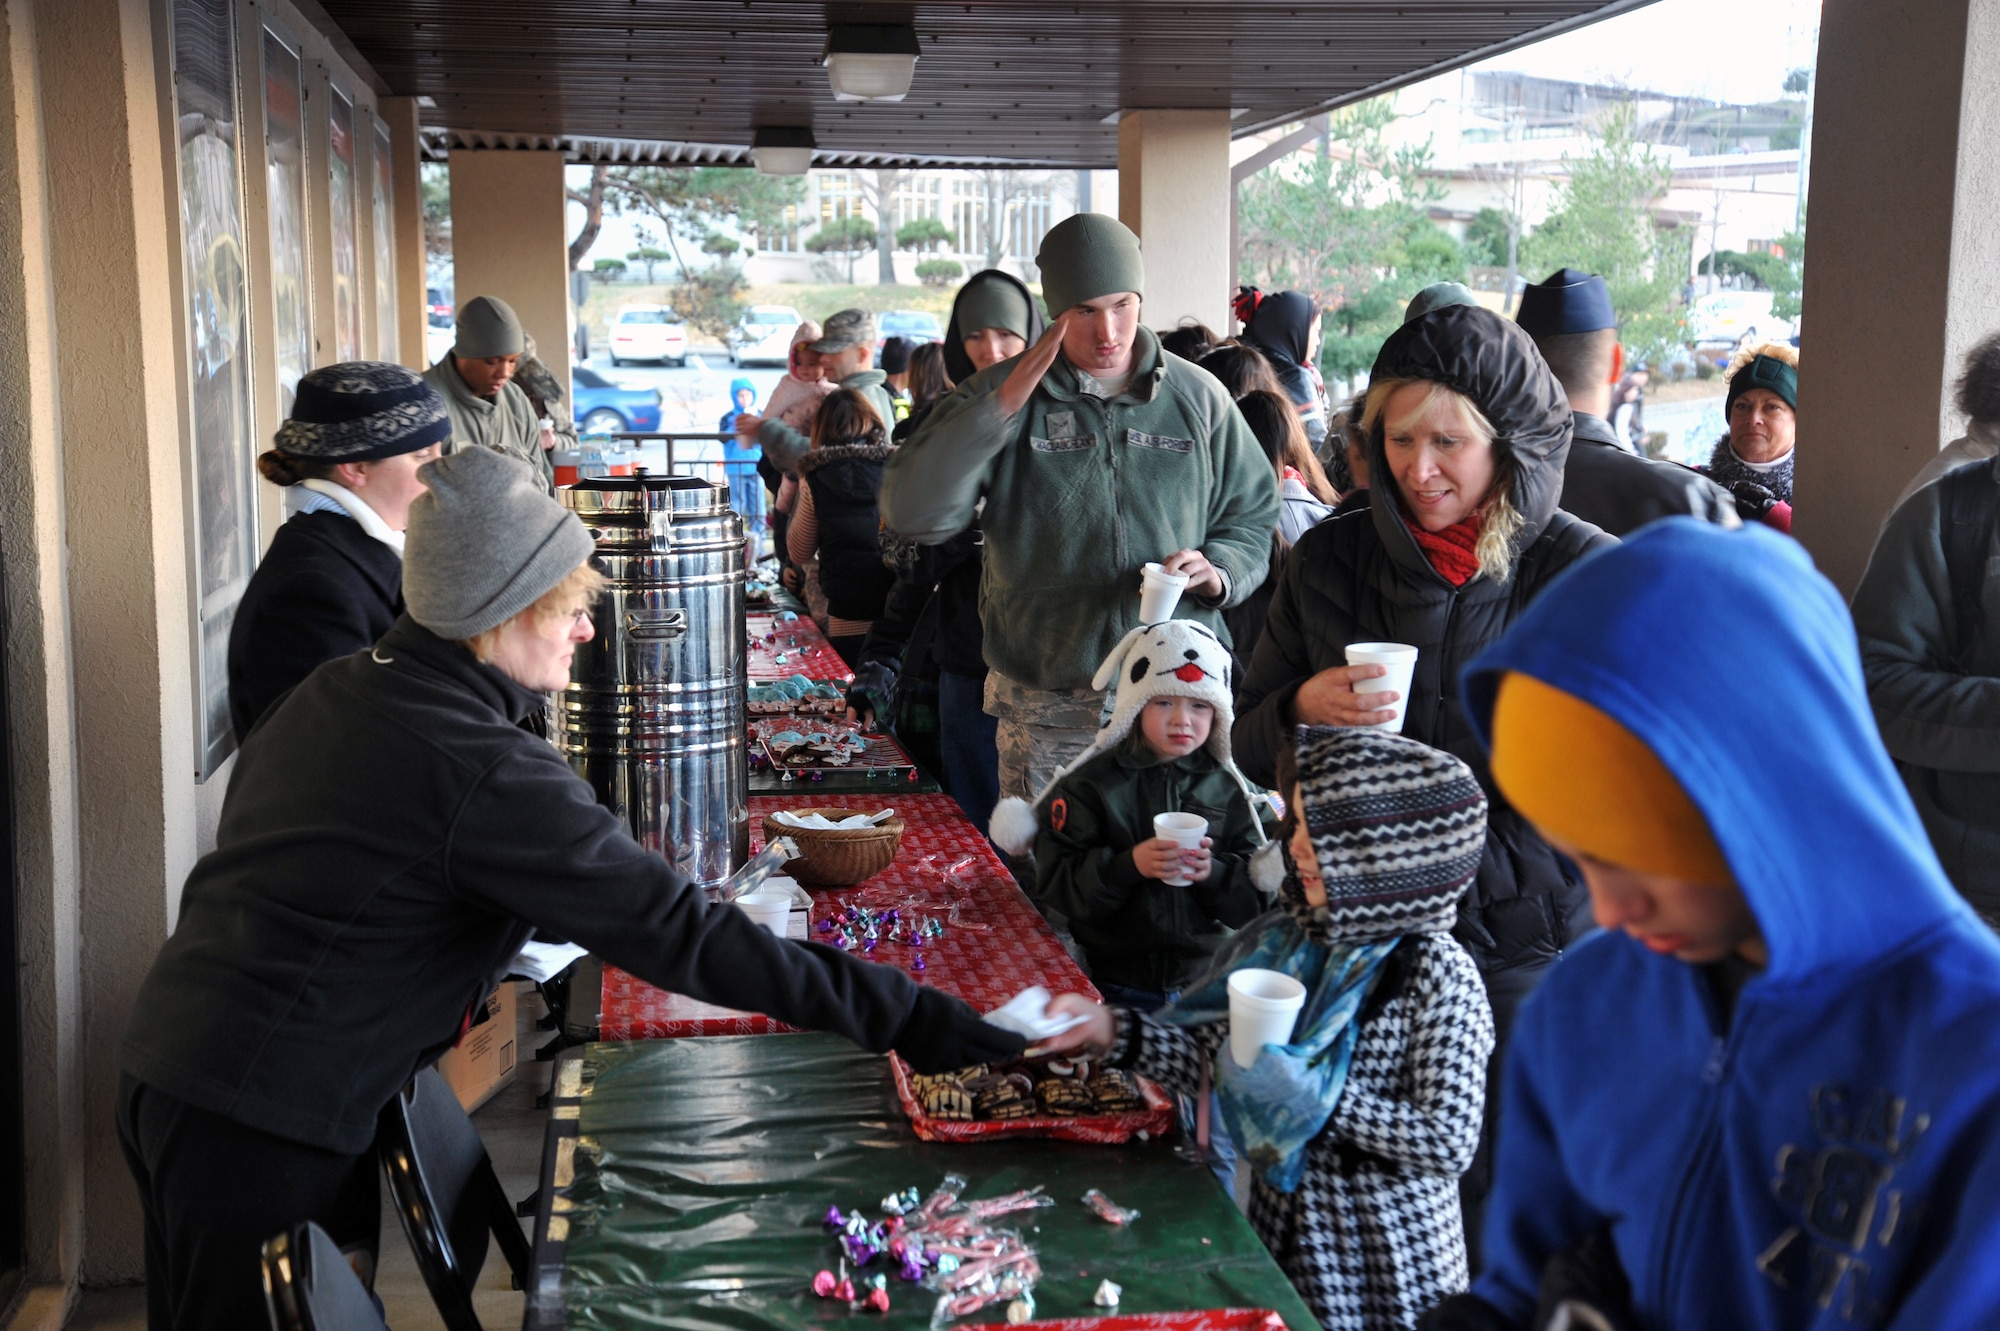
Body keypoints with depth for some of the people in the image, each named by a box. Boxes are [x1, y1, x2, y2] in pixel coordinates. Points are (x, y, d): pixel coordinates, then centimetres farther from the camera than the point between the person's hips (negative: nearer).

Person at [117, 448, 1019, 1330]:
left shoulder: (335, 690, 4)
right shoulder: (486, 775, -23)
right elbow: (678, 935, -25)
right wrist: (901, 1014, -22)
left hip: (163, 1069, 9)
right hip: (264, 1128, -9)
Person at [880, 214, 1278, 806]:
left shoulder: (1198, 397, 6)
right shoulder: (998, 394, 2)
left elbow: (1254, 516, 14)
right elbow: (912, 513, -11)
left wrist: (1216, 571, -8)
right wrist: (1004, 405, -16)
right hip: (1045, 708, -1)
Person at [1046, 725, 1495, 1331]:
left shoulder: (1437, 978, -20)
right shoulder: (1286, 938, -3)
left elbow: (1450, 1144, -22)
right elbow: (1209, 1053, -1)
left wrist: (1318, 1096, -26)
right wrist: (1111, 1029, -13)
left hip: (1386, 1260, -5)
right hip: (1282, 1229, 5)